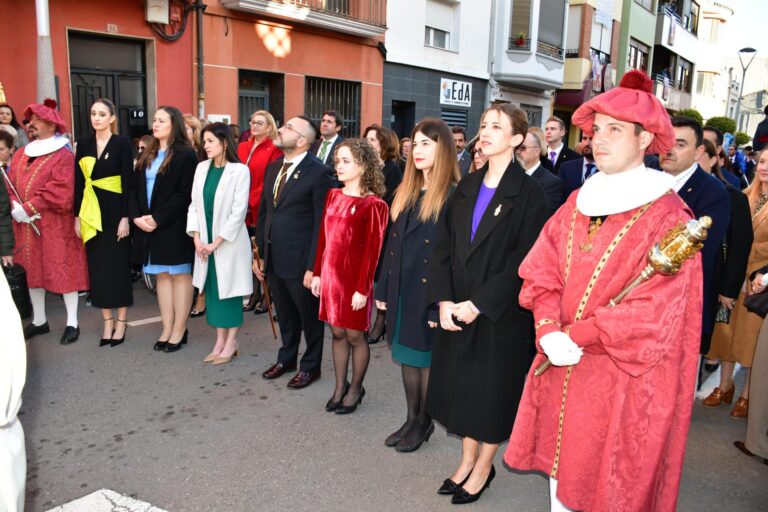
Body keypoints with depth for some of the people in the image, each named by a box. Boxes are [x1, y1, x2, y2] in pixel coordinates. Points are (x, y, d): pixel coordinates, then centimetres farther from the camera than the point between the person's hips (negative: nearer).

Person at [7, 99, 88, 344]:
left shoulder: (63, 156, -8)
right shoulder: (20, 154, 13)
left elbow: (60, 192, -18)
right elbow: (10, 186, 8)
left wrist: (28, 209, -19)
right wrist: (16, 208, -10)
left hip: (55, 225, -7)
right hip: (25, 225, 7)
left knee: (63, 270, -1)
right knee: (31, 271, 13)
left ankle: (72, 323, 8)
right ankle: (39, 320, 26)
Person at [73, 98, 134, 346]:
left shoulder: (122, 142, -5)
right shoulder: (83, 143, 8)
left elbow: (128, 182, -9)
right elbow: (79, 182, 9)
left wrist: (125, 217, -14)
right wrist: (77, 216, 5)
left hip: (115, 211, -4)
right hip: (91, 212, 4)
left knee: (118, 265, 2)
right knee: (97, 266, 7)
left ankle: (121, 320, 14)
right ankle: (107, 321, 18)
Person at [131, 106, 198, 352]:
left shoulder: (185, 154, -8)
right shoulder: (146, 156, 14)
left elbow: (185, 194, -15)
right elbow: (135, 189, 13)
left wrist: (158, 218, -17)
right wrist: (137, 216, -4)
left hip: (175, 226, -7)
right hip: (149, 226, 7)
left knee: (180, 275, 1)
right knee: (162, 275, 10)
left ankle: (179, 330, 7)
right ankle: (167, 328, 16)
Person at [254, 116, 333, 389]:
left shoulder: (319, 173, -14)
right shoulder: (273, 168, 9)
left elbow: (321, 223, -15)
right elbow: (263, 212, 13)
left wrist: (313, 266, -16)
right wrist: (259, 253, 10)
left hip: (300, 261, -6)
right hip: (273, 259, 7)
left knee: (309, 316, 12)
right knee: (285, 315, 21)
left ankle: (311, 366, 30)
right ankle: (286, 358, 41)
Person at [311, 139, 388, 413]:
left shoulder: (373, 205, -11)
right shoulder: (333, 196, 7)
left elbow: (372, 250, -13)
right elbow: (323, 237, 9)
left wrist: (363, 289, -15)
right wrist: (317, 274, 8)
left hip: (354, 278, -5)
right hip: (330, 275, 5)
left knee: (354, 335, 7)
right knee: (337, 333, 14)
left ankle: (355, 388, 26)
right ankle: (340, 387, 28)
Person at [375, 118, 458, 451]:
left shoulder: (453, 196, -13)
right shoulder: (405, 193, 9)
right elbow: (391, 243, 11)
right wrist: (383, 289, 11)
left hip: (428, 292, -7)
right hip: (401, 289, 7)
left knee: (425, 357, 8)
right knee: (406, 355, 16)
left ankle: (423, 422, 27)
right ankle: (411, 418, 31)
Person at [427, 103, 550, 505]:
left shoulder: (527, 192, -10)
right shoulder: (466, 187, 6)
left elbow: (524, 259, -16)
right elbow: (443, 245, 3)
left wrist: (479, 303, -18)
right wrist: (444, 299, -9)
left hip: (500, 311, -5)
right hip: (457, 308, 5)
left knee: (492, 387, 9)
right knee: (460, 382, 14)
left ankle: (483, 466, 29)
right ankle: (467, 460, 34)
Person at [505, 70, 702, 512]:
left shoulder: (668, 215, -11)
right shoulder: (577, 203, 7)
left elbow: (657, 308, -16)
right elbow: (542, 270, 2)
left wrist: (575, 335, -17)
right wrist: (549, 330, -14)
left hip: (624, 377, -5)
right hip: (561, 367, 5)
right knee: (561, 464, 17)